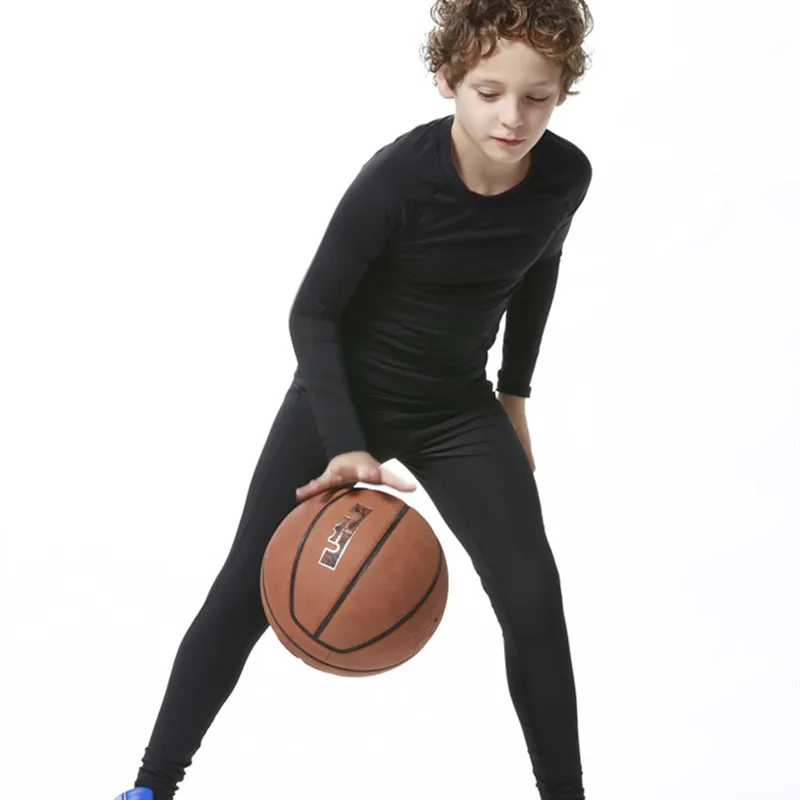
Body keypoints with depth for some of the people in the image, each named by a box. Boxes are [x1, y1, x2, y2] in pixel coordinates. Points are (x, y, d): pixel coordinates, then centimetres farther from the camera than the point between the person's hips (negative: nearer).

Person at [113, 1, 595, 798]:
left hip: (458, 410, 3)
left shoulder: (566, 175, -14)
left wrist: (514, 396, 15)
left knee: (532, 597, -8)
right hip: (343, 396, -3)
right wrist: (346, 447, -29)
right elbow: (313, 313, -19)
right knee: (245, 591, -4)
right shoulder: (398, 177, -28)